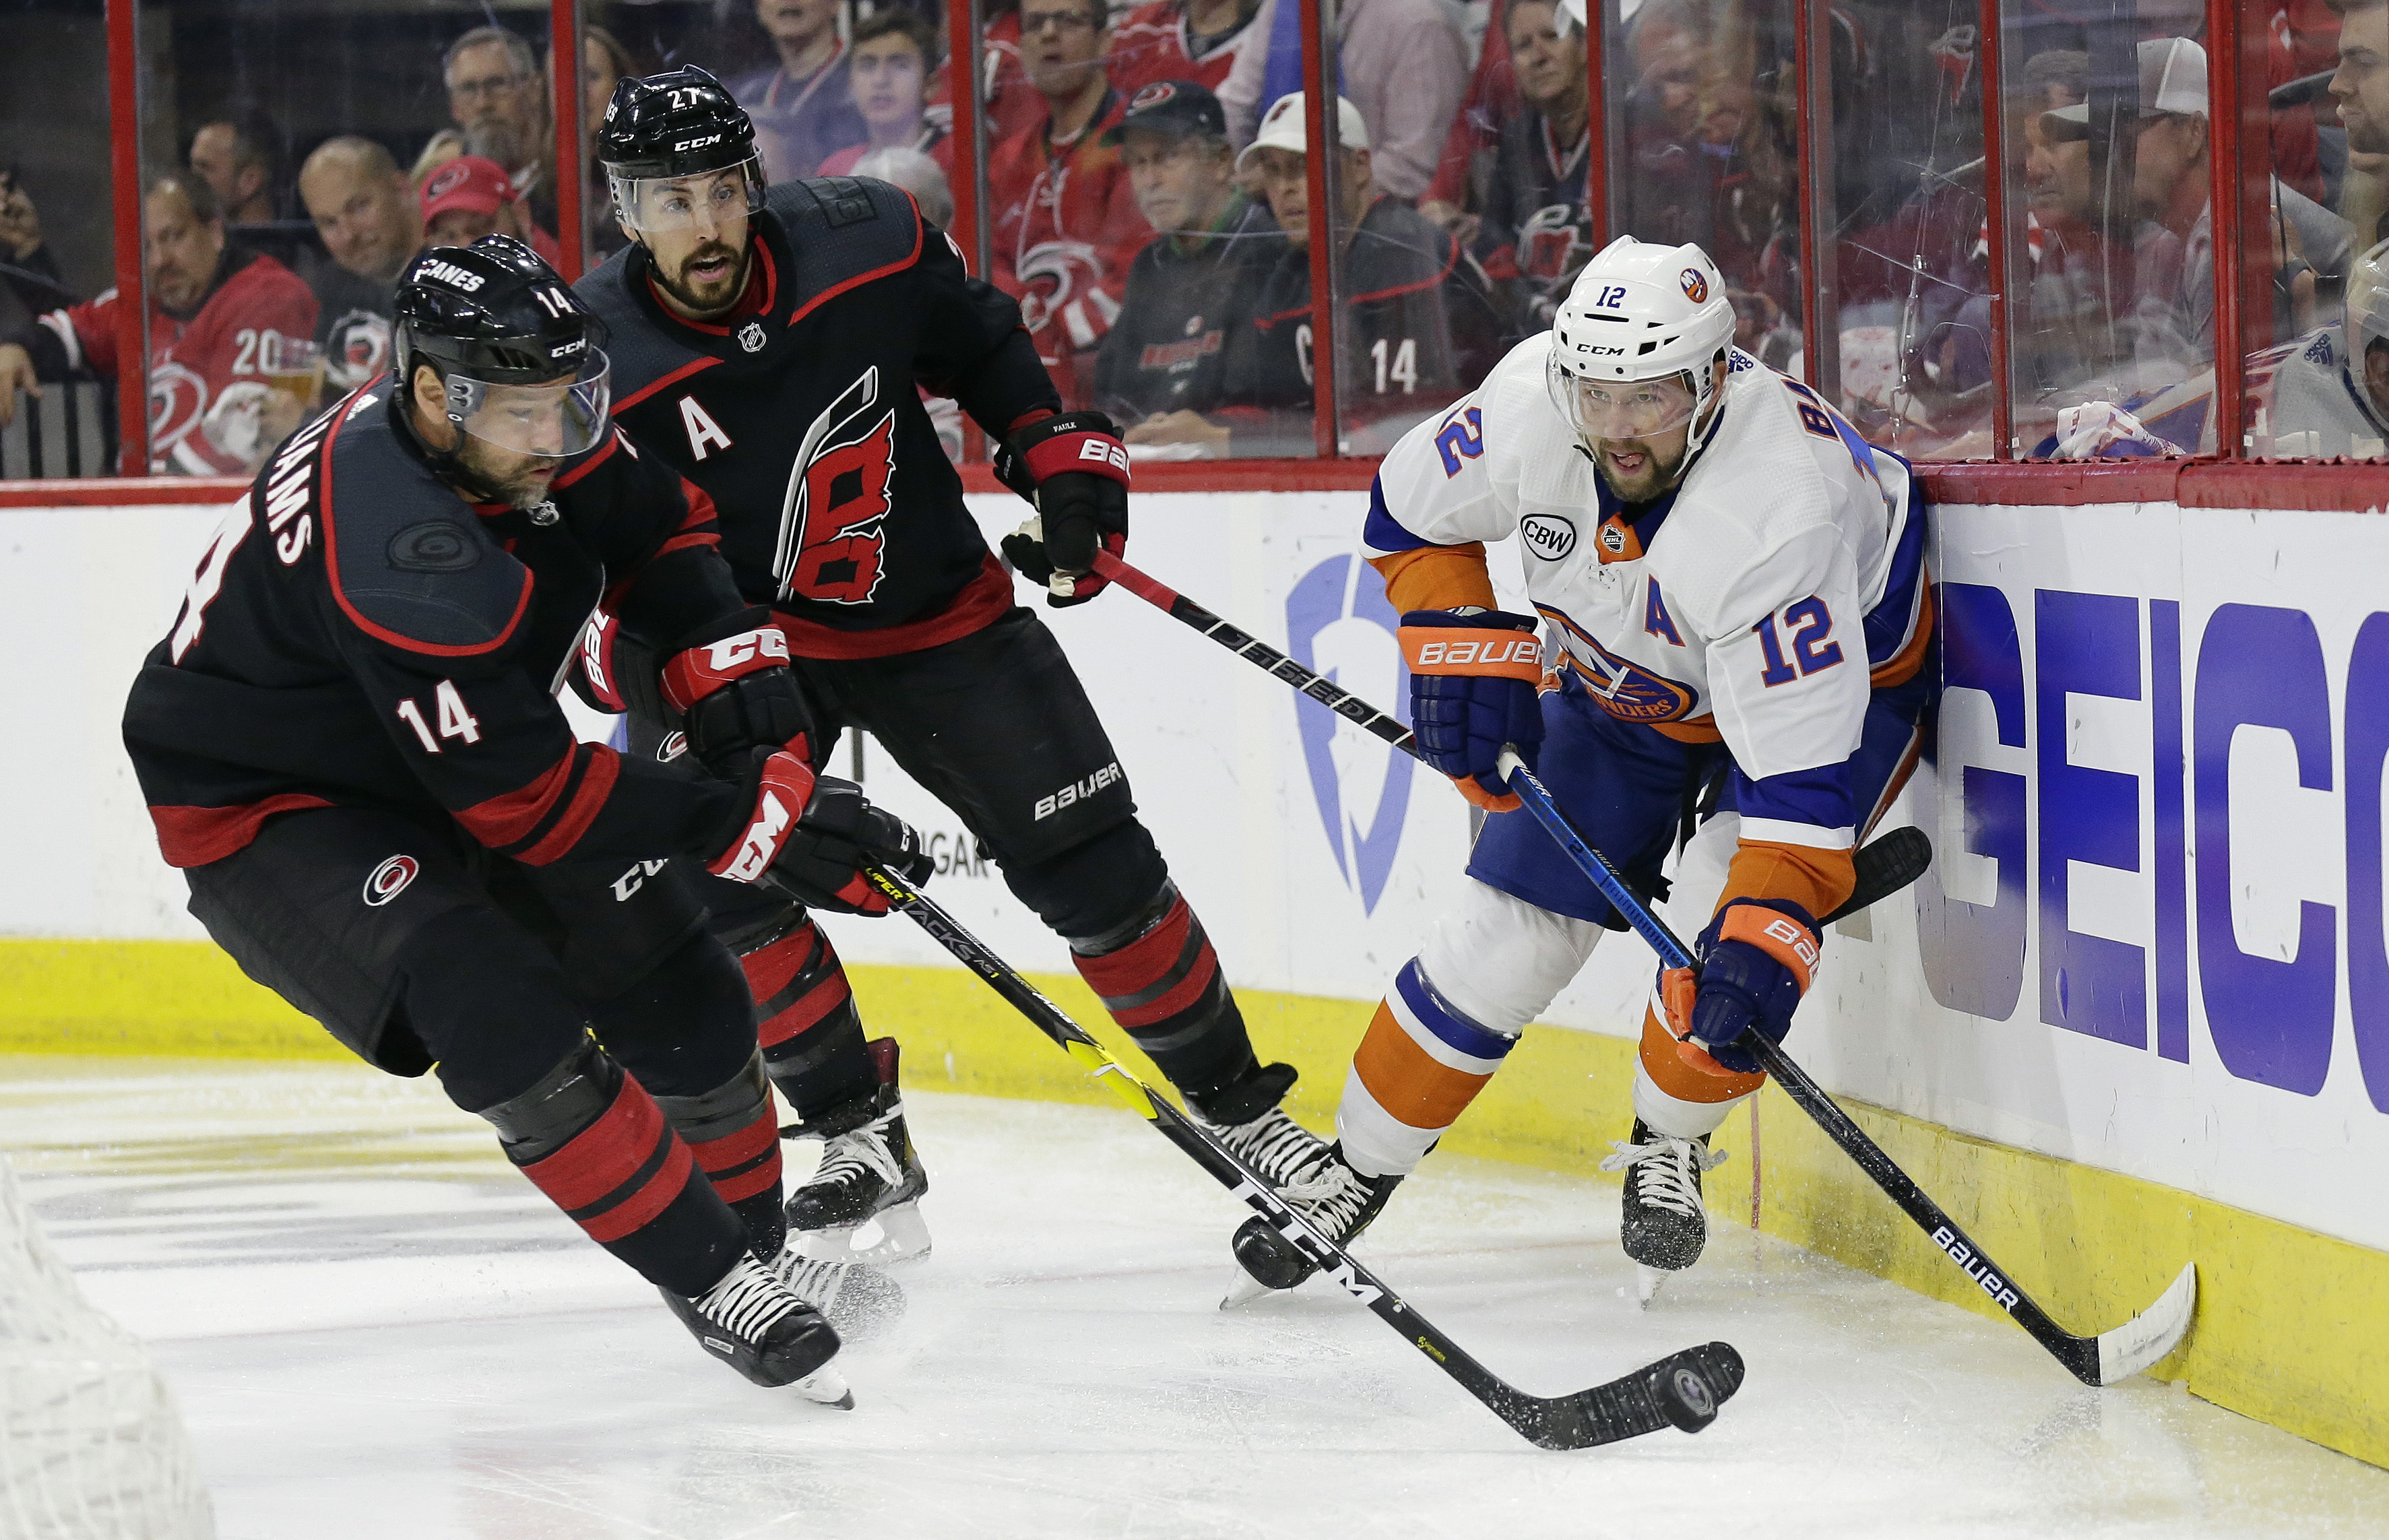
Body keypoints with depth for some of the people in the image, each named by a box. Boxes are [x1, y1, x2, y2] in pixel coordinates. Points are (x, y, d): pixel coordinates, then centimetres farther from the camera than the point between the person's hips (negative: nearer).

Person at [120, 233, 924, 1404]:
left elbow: (654, 525, 10)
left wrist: (728, 655, -8)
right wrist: (754, 821, -28)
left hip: (433, 777, 9)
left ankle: (758, 1252, 22)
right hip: (264, 815, -9)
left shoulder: (520, 427, -12)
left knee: (674, 985, 6)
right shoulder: (393, 539, -37)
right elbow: (523, 796, -32)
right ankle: (712, 1281, -17)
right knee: (502, 1016, -27)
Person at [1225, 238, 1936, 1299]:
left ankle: (1669, 1143, 2)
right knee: (1505, 934, -1)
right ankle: (1358, 1167, 17)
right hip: (1628, 678, 5)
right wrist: (1460, 649, -15)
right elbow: (1410, 510, -5)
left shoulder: (1780, 510, -42)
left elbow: (1800, 763, -44)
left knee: (1734, 915, -26)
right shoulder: (1529, 408, -28)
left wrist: (1762, 934, -52)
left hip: (1846, 667, -4)